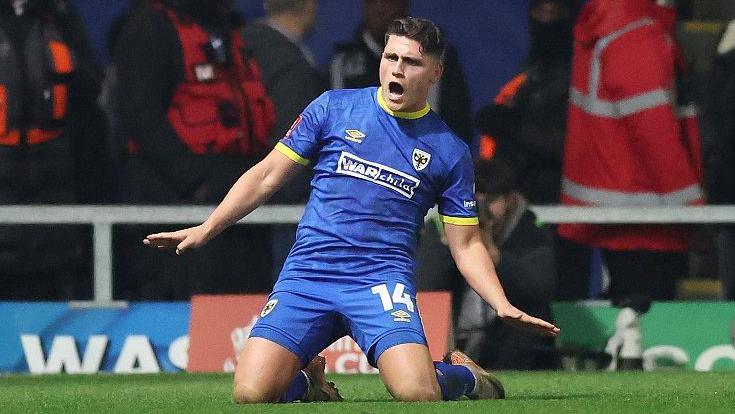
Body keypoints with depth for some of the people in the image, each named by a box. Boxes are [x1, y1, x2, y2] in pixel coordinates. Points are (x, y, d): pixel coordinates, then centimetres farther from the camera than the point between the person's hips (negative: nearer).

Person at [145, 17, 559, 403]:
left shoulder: (450, 152, 9)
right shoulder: (335, 108, 8)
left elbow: (466, 244, 12)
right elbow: (267, 176, 13)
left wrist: (502, 304, -4)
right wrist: (206, 229, 4)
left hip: (382, 279, -1)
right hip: (307, 273, 1)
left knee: (417, 393, -27)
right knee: (252, 394, -18)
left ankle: (465, 375, 11)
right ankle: (308, 379, 18)